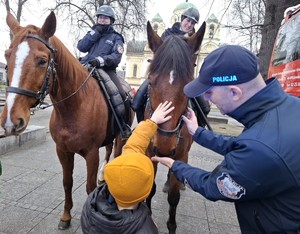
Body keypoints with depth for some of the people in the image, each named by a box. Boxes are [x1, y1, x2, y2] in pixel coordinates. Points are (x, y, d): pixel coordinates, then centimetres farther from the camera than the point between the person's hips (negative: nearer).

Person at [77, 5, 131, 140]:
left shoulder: (116, 37, 14)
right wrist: (95, 32, 2)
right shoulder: (93, 33, 24)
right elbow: (81, 47, 7)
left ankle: (123, 125, -10)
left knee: (119, 94, -24)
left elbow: (116, 57, -4)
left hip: (106, 71, -4)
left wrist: (102, 60, -23)